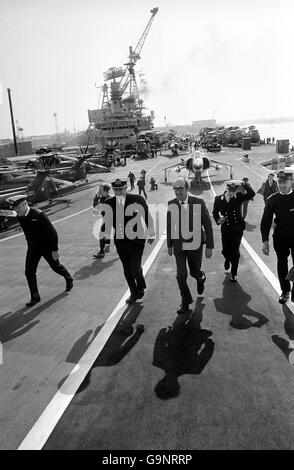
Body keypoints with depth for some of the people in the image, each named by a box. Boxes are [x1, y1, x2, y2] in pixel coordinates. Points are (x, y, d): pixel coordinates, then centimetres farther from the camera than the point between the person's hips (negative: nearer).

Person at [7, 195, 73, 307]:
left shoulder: (38, 215, -27)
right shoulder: (20, 217, -6)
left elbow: (52, 232, -23)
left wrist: (54, 250, -21)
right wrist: (30, 244, 18)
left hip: (47, 247, -5)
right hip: (33, 248, 6)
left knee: (56, 267, 14)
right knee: (29, 272, -1)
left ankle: (69, 279, 44)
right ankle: (35, 297, 13)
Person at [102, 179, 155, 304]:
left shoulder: (138, 199, -7)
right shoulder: (108, 204, -2)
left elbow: (148, 217, 3)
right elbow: (106, 224, 6)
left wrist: (151, 235, 7)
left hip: (137, 240, -2)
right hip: (121, 241, 3)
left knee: (135, 267, -7)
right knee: (127, 270, 10)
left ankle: (141, 287, 25)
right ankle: (134, 293, 31)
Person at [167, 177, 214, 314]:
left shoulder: (199, 202, -13)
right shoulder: (171, 204, -6)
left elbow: (207, 225, -9)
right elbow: (169, 226, 6)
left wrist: (209, 246, -10)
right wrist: (169, 245, 11)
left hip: (195, 245, -1)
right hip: (179, 245, 1)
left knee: (195, 272, 12)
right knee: (181, 274, -2)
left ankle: (200, 278, 51)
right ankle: (185, 301, 20)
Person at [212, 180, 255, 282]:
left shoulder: (239, 197, -7)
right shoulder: (218, 199, -6)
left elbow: (252, 194, -22)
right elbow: (215, 212, 6)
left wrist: (243, 183, -29)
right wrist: (218, 220, -13)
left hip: (237, 228, -1)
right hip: (225, 229, 1)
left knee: (235, 252, 0)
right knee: (225, 250, 9)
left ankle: (234, 274, 20)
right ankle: (227, 260, 49)